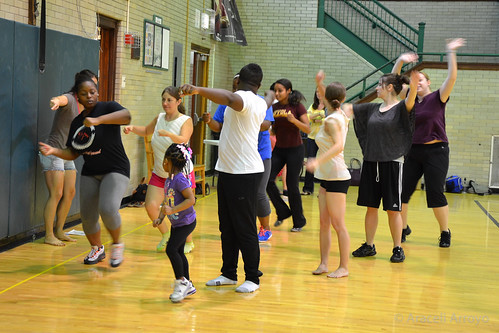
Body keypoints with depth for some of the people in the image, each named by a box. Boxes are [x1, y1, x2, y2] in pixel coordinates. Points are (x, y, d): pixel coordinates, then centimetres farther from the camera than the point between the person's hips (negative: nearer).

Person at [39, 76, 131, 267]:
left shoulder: (107, 108, -10)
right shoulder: (77, 122, 7)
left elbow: (126, 116, -32)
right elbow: (73, 153, 8)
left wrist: (97, 120, -44)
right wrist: (54, 151, -11)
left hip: (115, 170, -6)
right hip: (90, 173, 6)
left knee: (108, 209, -26)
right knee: (87, 216, 4)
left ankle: (117, 245, 1)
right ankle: (97, 249, 32)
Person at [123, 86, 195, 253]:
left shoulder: (186, 120, -11)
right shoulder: (160, 118, 4)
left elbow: (183, 139, -30)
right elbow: (146, 131, 23)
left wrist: (168, 134, -48)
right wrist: (132, 128, 4)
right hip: (159, 174, 5)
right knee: (150, 206, -8)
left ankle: (188, 242, 23)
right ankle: (165, 236, 19)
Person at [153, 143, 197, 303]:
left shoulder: (179, 179, -21)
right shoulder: (168, 180, 8)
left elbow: (191, 199, -26)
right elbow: (166, 202, 16)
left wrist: (173, 210, -30)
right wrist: (160, 218, 5)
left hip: (186, 222, -9)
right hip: (176, 223, 9)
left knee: (171, 249, -14)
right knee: (178, 252, 12)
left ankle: (182, 282, -1)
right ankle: (187, 285, 22)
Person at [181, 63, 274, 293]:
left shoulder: (244, 98, -13)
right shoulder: (260, 103, 14)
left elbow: (230, 98, -37)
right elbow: (266, 102, 39)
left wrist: (198, 90, -51)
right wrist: (270, 96, 63)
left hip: (244, 173, -10)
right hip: (228, 170, 10)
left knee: (245, 228, -2)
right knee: (227, 227, 14)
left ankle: (253, 278, 7)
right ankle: (229, 274, 23)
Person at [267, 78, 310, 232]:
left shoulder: (297, 106, -9)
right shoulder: (274, 107, 5)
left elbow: (308, 129, -13)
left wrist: (294, 120, -28)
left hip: (295, 150, -5)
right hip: (279, 149, 5)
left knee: (292, 185, -4)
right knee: (268, 180, -7)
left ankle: (299, 221, 12)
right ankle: (283, 212, 13)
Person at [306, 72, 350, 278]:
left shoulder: (332, 120, -15)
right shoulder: (340, 115, 10)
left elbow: (338, 146, -31)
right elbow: (327, 101, 32)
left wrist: (318, 161, -40)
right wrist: (320, 84, 20)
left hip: (337, 177, -9)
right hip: (327, 176, 9)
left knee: (338, 224, -4)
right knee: (324, 223, 8)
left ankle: (344, 267, 2)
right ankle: (324, 263, 12)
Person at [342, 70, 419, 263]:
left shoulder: (400, 108, -6)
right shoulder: (373, 108, 11)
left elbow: (410, 101, -29)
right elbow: (348, 108, 17)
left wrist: (413, 87, -49)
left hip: (392, 163, -5)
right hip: (371, 162, 6)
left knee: (393, 209, 0)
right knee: (371, 206, 10)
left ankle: (398, 249, 10)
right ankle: (369, 246, 20)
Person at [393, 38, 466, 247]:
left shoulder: (438, 98, -2)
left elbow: (451, 78, -16)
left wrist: (451, 53, -21)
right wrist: (400, 61, -9)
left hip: (436, 151, -4)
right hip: (413, 151, 4)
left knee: (435, 193, -5)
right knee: (403, 190, 3)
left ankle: (445, 233, 10)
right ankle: (403, 228, 20)